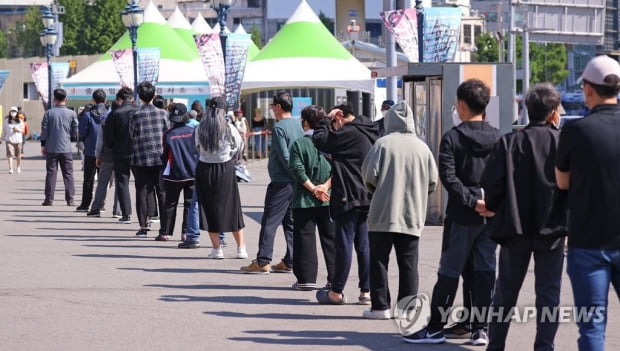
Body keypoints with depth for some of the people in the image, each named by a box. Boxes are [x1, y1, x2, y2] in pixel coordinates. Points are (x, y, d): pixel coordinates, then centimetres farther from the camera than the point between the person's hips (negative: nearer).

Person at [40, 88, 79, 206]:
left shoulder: (49, 113, -3)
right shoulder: (72, 113, -2)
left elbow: (44, 130, -1)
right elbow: (75, 133, 1)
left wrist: (43, 145, 9)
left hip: (51, 148, 0)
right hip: (66, 148, 0)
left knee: (51, 173, 5)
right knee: (68, 174, 5)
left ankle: (49, 199, 3)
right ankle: (70, 199, 1)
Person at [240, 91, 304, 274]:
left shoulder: (279, 128, -13)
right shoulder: (298, 125, 12)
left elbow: (284, 156, -17)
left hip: (281, 182, -8)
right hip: (294, 183, 8)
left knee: (269, 221, -6)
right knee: (290, 222, 11)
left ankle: (262, 262, -8)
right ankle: (290, 262, 12)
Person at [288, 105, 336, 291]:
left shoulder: (299, 144, -6)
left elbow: (297, 170, -12)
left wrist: (313, 188, -9)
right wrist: (325, 186, -6)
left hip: (304, 200, -3)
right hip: (329, 201, 3)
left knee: (305, 239, 3)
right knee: (331, 239, 9)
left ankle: (306, 279, 2)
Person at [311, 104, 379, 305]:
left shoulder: (348, 133, -14)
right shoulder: (371, 134, 13)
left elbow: (319, 140, -12)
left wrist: (327, 119, 0)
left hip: (348, 198, -8)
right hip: (368, 198, 8)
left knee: (344, 243, -3)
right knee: (364, 244, 8)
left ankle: (336, 292, 3)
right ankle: (366, 291, 8)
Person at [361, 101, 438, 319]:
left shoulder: (383, 143, -7)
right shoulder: (422, 147, 2)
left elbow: (369, 174, -10)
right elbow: (433, 181, 3)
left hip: (383, 214, -3)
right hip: (413, 216, 3)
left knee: (379, 261, 5)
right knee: (408, 264, 7)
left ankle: (380, 307, 4)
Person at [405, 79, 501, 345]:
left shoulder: (452, 138, -7)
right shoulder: (498, 138, 5)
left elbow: (448, 177, -15)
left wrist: (472, 202, -15)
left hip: (461, 216, -3)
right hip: (490, 215, 3)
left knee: (449, 273, 3)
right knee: (485, 272, 7)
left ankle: (435, 328, 7)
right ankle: (480, 329, 6)